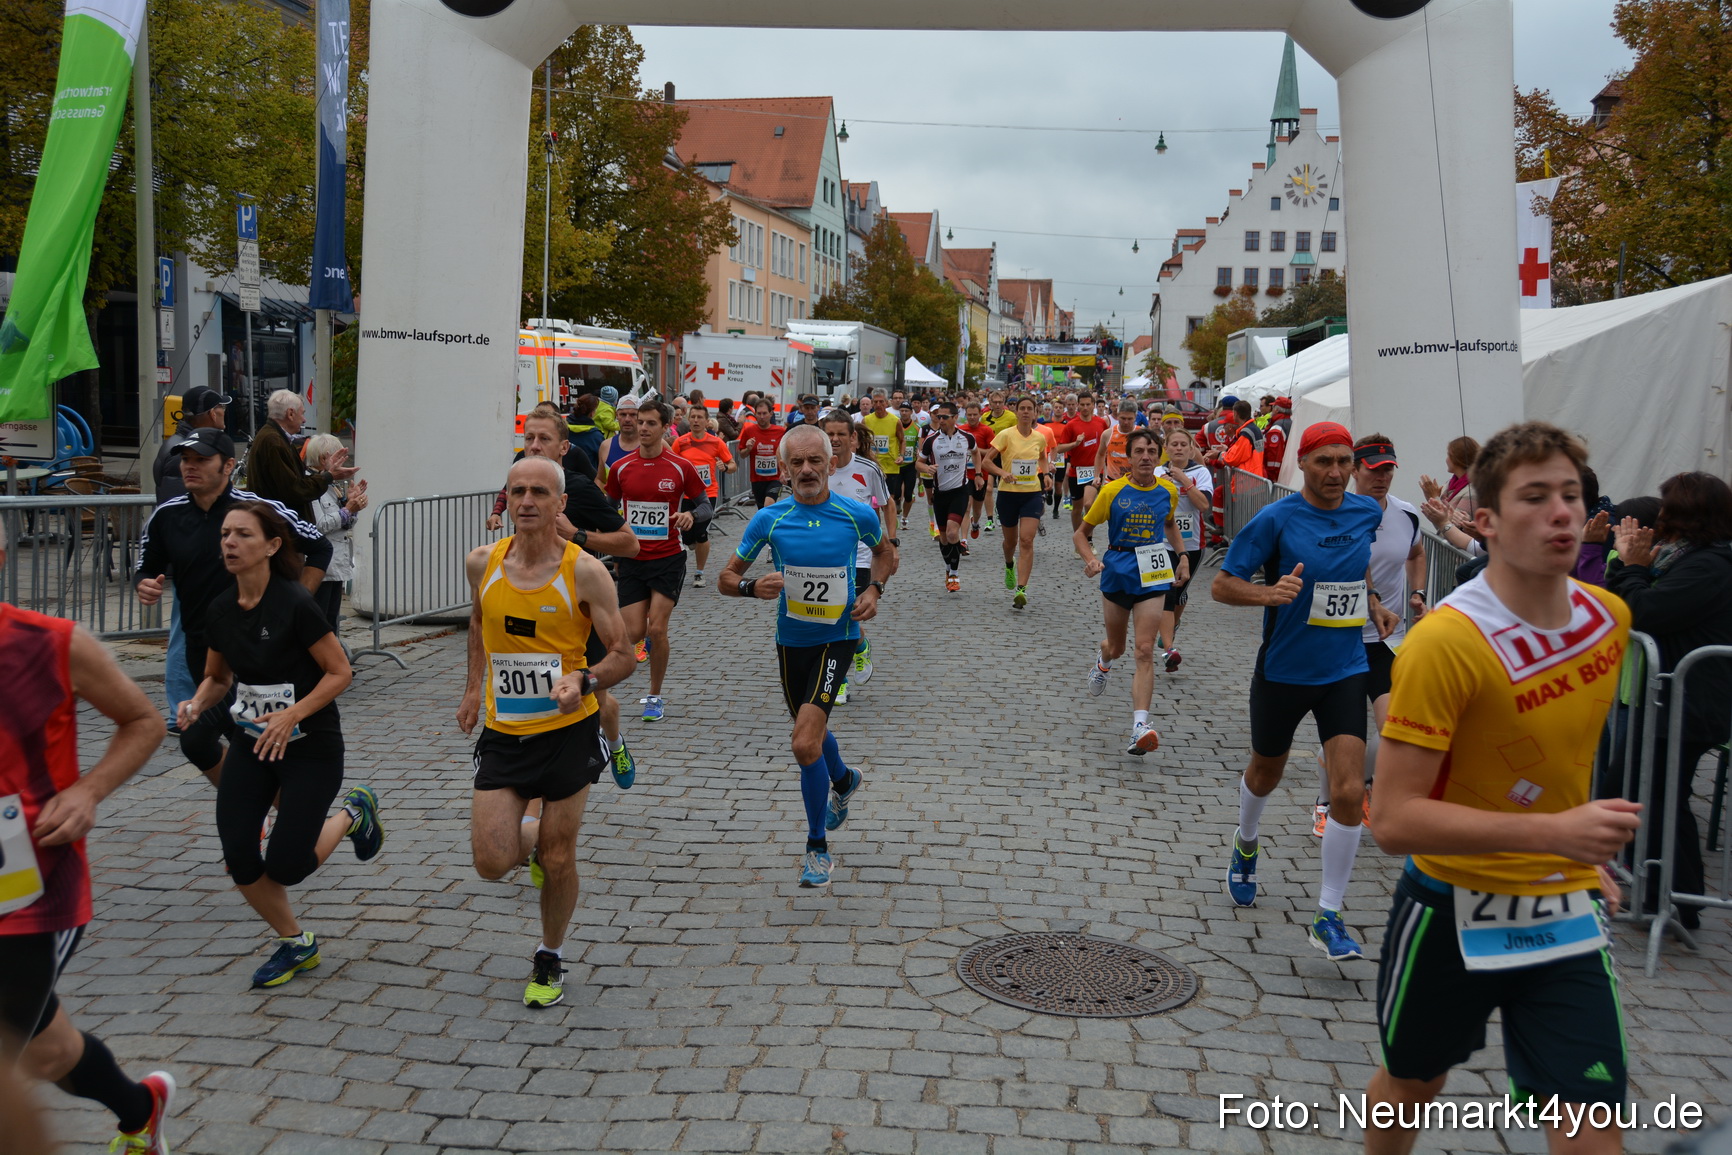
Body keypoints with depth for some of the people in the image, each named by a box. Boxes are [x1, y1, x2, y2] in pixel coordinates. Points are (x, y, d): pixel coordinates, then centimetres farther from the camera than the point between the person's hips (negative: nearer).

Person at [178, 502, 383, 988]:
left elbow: (340, 672, -15)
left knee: (285, 866, -7)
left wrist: (291, 715, -25)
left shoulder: (296, 605, -20)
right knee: (239, 861, -2)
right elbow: (217, 678, 13)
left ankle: (353, 814, 24)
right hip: (251, 745, 6)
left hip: (311, 748, -6)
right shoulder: (221, 611, -1)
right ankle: (296, 943, 23)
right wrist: (196, 705, -8)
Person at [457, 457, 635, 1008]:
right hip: (503, 732, 3)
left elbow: (624, 656, -9)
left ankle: (550, 958, 32)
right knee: (492, 863, -4)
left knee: (558, 860, 6)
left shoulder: (584, 572, -13)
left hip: (568, 731, -3)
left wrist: (584, 680, -28)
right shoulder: (482, 563, -2)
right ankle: (531, 840, 33)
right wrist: (474, 687, 19)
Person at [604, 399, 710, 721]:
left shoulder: (681, 467, -4)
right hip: (632, 560, 2)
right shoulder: (621, 468, 2)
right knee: (634, 632, -5)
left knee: (657, 629, -5)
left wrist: (692, 516, -21)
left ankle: (655, 696, 12)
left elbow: (705, 506, 0)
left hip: (668, 559, -2)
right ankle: (652, 637, 32)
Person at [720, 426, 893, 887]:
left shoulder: (858, 515, -10)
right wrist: (752, 587, -23)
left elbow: (885, 551, 12)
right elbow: (728, 576, -1)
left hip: (836, 639, -3)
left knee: (805, 743, -17)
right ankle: (844, 781, 59)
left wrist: (874, 589, -6)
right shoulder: (769, 519, -9)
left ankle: (817, 846, 2)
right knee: (812, 731, 23)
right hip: (790, 641, 3)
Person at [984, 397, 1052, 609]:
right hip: (1008, 493, -1)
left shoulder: (1040, 438, 3)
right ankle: (1009, 566, 50)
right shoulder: (1006, 435, -8)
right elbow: (986, 461, -8)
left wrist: (1046, 474, 5)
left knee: (1026, 540, -13)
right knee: (1011, 540, 15)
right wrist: (1002, 473, -25)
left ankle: (1021, 589, -16)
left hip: (1032, 493, 1)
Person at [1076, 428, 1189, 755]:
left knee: (1145, 651, -11)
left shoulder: (1168, 491, 1)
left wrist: (1182, 556, 9)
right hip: (1117, 572, 0)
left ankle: (1140, 727, -17)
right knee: (1116, 646, 16)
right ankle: (1104, 663, 56)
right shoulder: (1112, 491, -9)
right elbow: (1081, 533, -2)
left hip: (1152, 576, 1)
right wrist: (1091, 560, -20)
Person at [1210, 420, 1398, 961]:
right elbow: (1222, 584, -13)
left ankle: (1328, 918, 0)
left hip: (1344, 672, 2)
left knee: (1349, 792, -11)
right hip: (1282, 670, -2)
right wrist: (1268, 592, -30)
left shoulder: (1367, 512, 0)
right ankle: (1246, 843, 53)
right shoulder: (1276, 519, -14)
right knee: (1265, 773, 19)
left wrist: (1373, 601, 8)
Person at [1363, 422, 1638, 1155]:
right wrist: (1552, 832, -34)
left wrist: (1588, 855, 17)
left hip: (1564, 911, 4)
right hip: (1453, 906, -4)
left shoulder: (1609, 617, -3)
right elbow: (1395, 821, -27)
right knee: (1412, 1085, 18)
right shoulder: (1443, 642, -24)